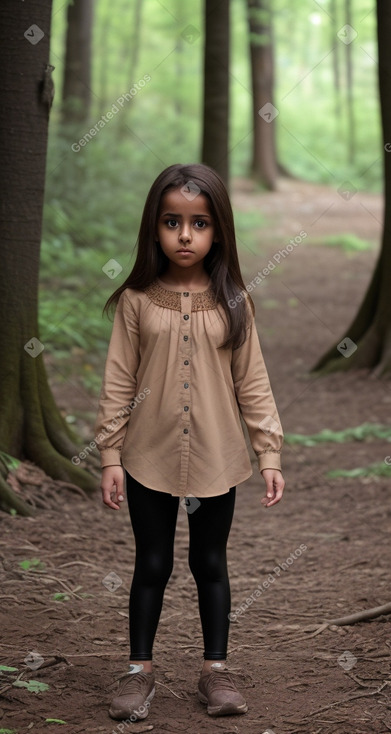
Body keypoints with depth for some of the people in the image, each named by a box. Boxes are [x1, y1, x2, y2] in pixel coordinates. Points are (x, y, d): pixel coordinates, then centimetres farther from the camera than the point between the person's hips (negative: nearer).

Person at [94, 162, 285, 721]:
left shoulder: (233, 305, -3)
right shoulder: (136, 302, -6)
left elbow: (252, 384, 1)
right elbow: (118, 383, -3)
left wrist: (269, 454, -2)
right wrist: (110, 455, -5)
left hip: (216, 461, 1)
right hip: (149, 460, 0)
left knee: (211, 565, 12)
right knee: (152, 566, 10)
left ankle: (216, 670, 24)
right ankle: (139, 671, 23)